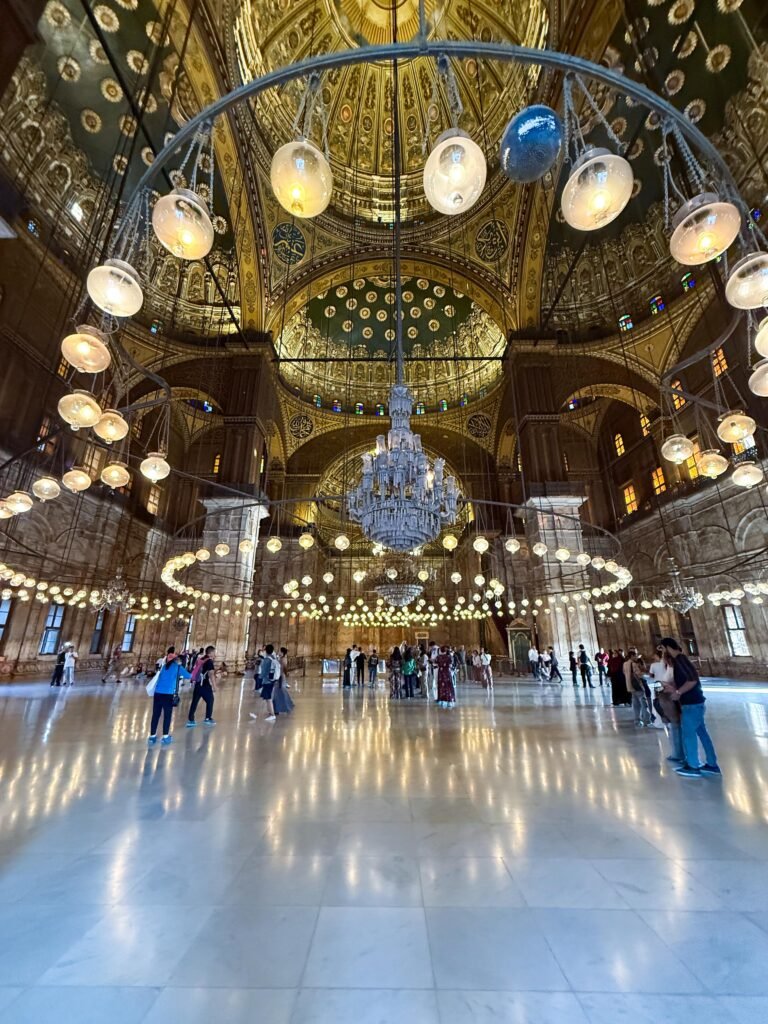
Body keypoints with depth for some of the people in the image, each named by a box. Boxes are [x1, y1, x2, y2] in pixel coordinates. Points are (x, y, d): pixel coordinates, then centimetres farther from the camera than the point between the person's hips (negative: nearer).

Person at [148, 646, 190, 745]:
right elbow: (188, 676, 8)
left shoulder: (163, 663, 8)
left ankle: (152, 736, 15)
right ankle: (165, 737, 12)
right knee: (167, 715, 7)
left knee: (155, 715, 10)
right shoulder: (177, 666, 1)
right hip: (168, 694, -3)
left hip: (157, 693, 4)